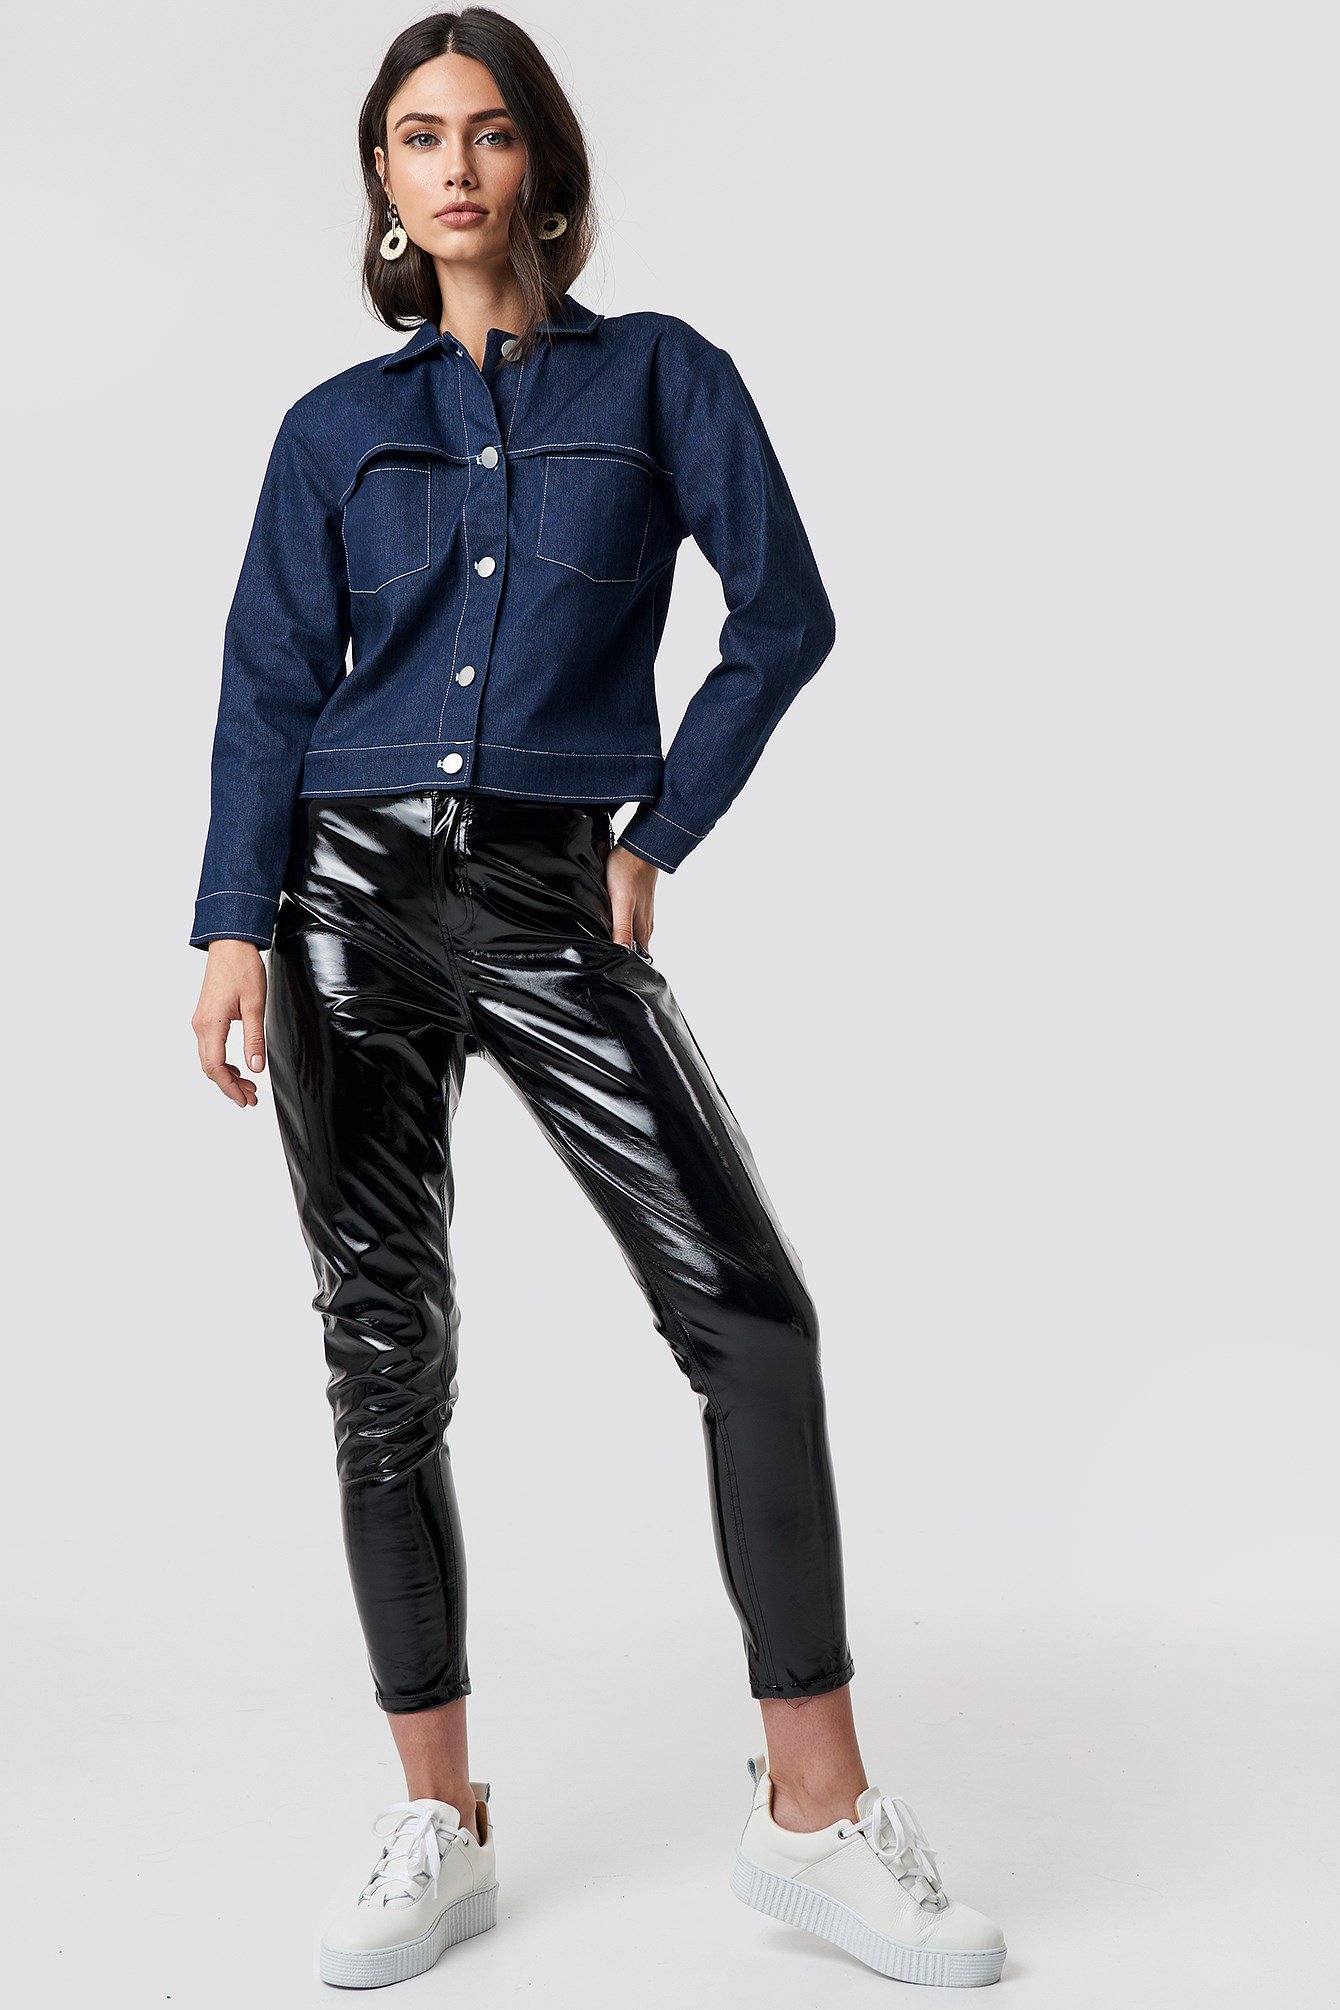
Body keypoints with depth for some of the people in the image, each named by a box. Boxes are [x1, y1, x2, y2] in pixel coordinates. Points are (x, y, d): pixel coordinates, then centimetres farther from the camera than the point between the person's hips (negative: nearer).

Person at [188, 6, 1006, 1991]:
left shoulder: (661, 374, 8)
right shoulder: (337, 426, 12)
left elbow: (785, 613, 3)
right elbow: (270, 688, 6)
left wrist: (656, 836, -1)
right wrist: (235, 932, -5)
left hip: (550, 907, -1)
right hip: (352, 889, 2)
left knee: (751, 1311, -12)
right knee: (386, 1349, 2)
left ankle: (815, 1810, -2)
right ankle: (440, 1825, 13)